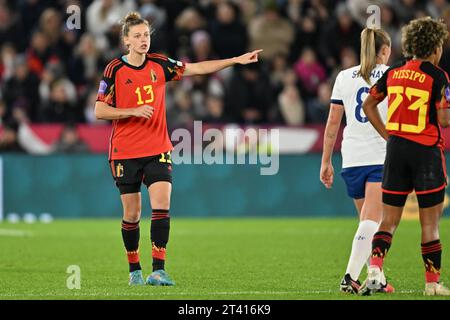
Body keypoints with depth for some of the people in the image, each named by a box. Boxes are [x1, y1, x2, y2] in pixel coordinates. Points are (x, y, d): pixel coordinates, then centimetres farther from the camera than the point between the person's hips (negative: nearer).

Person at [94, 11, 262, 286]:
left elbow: (197, 68, 8)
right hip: (125, 153, -2)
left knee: (162, 206, -13)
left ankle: (158, 271, -16)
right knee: (132, 214, 3)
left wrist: (236, 60, 2)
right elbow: (99, 111, -7)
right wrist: (133, 111, -19)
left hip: (158, 150, 2)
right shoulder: (115, 70, -5)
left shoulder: (159, 64, 4)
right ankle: (135, 270, 20)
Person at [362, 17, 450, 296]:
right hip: (426, 150, -5)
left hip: (396, 148, 5)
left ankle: (375, 267, -10)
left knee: (389, 220, 9)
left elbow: (368, 105, 15)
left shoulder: (394, 73, 8)